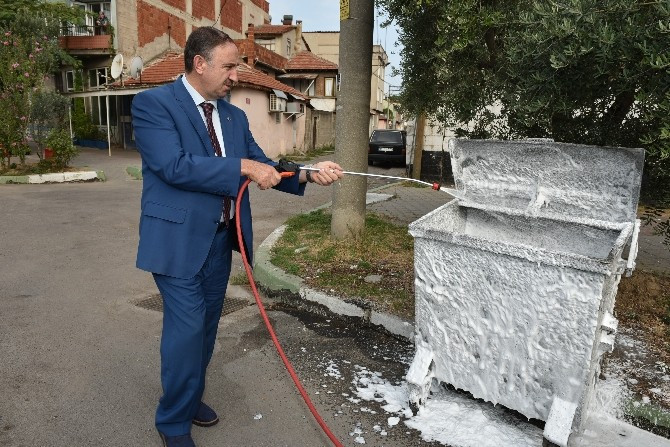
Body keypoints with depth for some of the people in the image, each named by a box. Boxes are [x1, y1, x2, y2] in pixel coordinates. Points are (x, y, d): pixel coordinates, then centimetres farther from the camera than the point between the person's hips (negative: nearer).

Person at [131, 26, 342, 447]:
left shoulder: (235, 116, 10)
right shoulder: (153, 103, -9)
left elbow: (264, 167, 8)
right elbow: (174, 166, -23)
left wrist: (308, 174, -9)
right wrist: (243, 167, -24)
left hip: (220, 238, 7)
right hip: (179, 238, -6)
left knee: (206, 325, 17)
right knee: (186, 328, -2)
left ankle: (190, 397, 39)